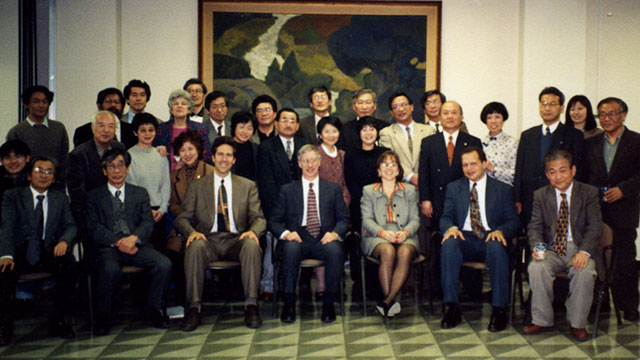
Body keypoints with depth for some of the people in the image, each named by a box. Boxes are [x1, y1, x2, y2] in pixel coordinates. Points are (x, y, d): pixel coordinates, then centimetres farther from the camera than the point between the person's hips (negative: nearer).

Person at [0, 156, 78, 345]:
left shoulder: (61, 198, 17)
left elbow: (70, 226, 7)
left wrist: (64, 241, -19)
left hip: (49, 251, 1)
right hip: (20, 251, -1)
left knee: (69, 265, -30)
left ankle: (60, 322, -15)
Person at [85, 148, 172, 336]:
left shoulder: (140, 193, 19)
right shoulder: (94, 196, 14)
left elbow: (148, 223, 6)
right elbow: (94, 229, 1)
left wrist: (133, 238, -15)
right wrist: (118, 242, -15)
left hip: (136, 245, 2)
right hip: (108, 247, -2)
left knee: (164, 264, -25)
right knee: (110, 269, -36)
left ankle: (153, 311, -7)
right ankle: (103, 316, -14)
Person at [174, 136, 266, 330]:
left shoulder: (248, 186, 16)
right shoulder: (197, 186, 14)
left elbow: (259, 218, 8)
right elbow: (183, 218, 8)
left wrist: (253, 231, -17)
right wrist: (192, 232, -17)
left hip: (236, 240, 0)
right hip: (208, 240, 0)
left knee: (252, 245, -33)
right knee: (195, 246, -34)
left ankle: (251, 305, -28)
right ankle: (194, 308, -27)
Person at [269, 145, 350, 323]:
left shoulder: (333, 189, 18)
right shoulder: (287, 190, 16)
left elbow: (344, 219, 11)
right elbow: (273, 221, 10)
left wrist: (335, 233, -12)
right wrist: (285, 233, -13)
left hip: (324, 239, 0)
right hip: (297, 238, 0)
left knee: (335, 250, -34)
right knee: (290, 249, -36)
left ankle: (328, 303, -18)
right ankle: (289, 303, -21)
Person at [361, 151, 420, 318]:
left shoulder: (410, 190, 19)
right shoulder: (369, 191, 16)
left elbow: (415, 219, 10)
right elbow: (367, 219, 3)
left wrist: (406, 232, -13)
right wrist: (382, 232, -16)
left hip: (405, 237, 1)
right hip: (377, 238, -1)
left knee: (405, 253, -35)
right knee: (388, 251, -36)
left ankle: (387, 301, -35)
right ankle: (388, 300, -29)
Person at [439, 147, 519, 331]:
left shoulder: (502, 189, 14)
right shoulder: (454, 188, 18)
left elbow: (513, 221, 8)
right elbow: (446, 217, 10)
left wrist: (500, 231, -16)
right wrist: (451, 227, -15)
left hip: (490, 238, -1)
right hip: (464, 238, 1)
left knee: (497, 248, -37)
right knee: (449, 244, -34)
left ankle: (499, 309, -27)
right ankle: (452, 306, -29)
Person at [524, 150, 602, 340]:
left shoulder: (589, 193, 3)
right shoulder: (540, 195, 8)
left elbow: (594, 227, -4)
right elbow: (534, 226, 1)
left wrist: (584, 252, -22)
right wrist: (536, 246, -21)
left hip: (579, 249, -1)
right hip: (551, 249, 1)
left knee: (585, 271, -32)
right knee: (536, 268, -28)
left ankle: (577, 324, -12)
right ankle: (542, 320, -12)